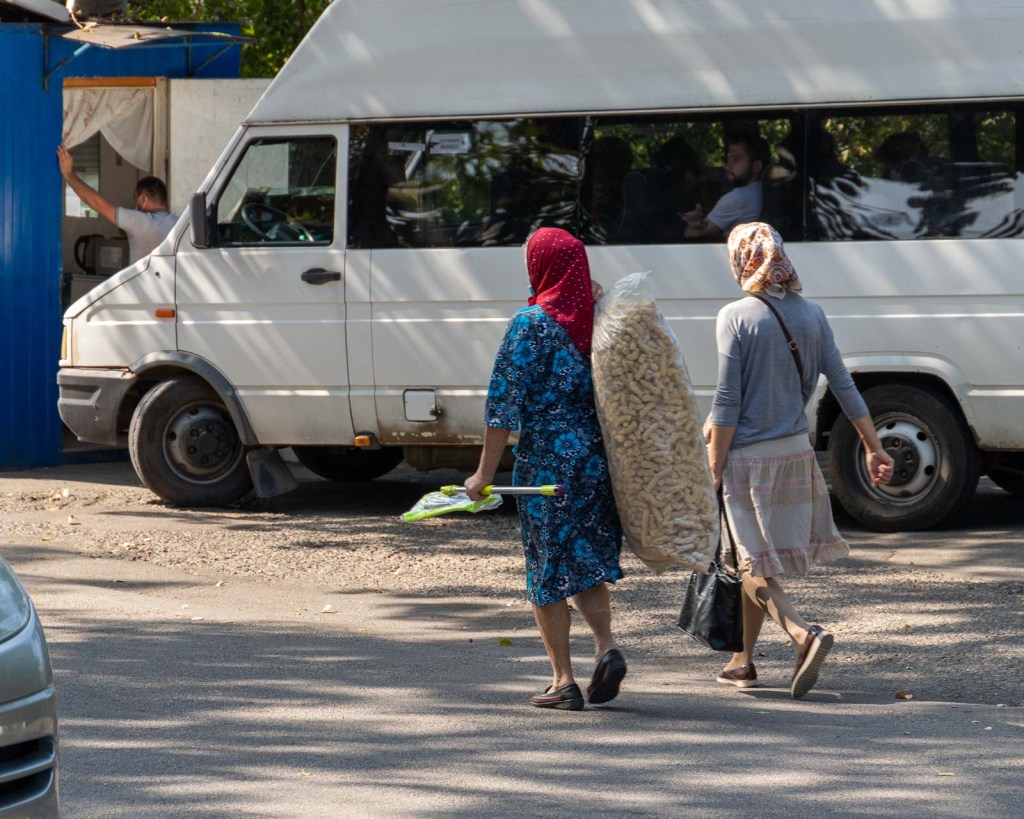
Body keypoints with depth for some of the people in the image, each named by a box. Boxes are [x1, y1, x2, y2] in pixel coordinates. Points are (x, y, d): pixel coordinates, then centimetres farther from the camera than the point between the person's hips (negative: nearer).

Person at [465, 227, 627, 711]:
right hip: (598, 455, 5)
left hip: (545, 458, -5)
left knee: (546, 567, 5)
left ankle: (563, 681, 4)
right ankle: (606, 648, -5)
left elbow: (504, 402, -12)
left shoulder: (532, 323, -10)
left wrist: (485, 472, -8)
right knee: (586, 561, 17)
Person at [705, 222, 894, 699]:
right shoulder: (810, 315, 4)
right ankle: (743, 660, 25)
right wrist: (873, 447, 11)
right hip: (795, 451, 6)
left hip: (747, 456, -6)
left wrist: (715, 468, -9)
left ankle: (802, 634, -24)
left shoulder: (735, 318, -12)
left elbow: (727, 402, -14)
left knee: (752, 565, -2)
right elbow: (842, 384, 6)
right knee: (758, 561, 17)